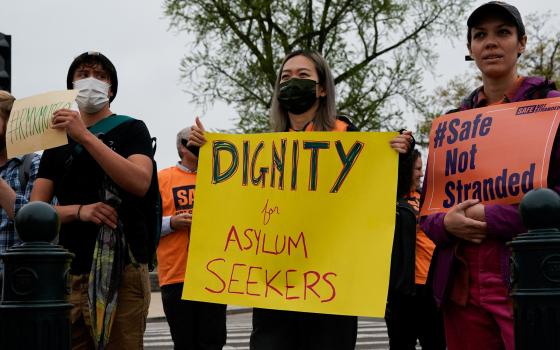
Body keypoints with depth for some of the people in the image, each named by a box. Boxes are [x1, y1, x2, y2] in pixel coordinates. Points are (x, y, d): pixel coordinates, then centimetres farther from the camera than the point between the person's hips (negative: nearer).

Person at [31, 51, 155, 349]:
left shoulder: (131, 129, 8)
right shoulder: (57, 141, 18)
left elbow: (140, 183, -13)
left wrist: (85, 136, -16)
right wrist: (80, 210, -10)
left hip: (121, 268, -4)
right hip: (68, 272, 4)